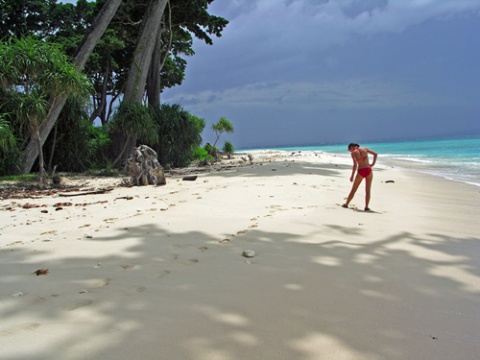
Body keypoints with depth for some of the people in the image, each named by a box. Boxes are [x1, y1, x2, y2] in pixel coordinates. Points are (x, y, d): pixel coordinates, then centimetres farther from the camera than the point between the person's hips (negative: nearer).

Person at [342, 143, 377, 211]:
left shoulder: (353, 153, -2)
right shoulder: (365, 149, 10)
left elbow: (355, 165, -11)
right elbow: (375, 154, 10)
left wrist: (352, 176, -6)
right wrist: (373, 164, 9)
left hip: (361, 172, -2)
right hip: (368, 170, 3)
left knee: (353, 190, 12)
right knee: (368, 190, 9)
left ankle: (346, 204, 24)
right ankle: (366, 207, 6)